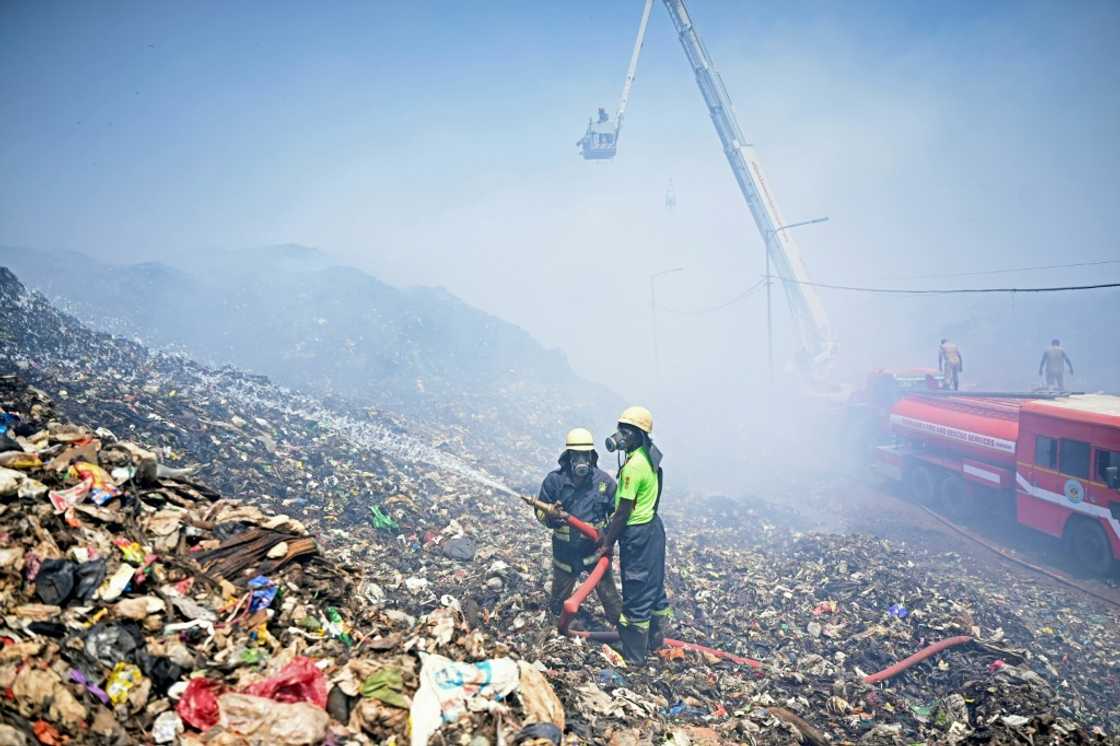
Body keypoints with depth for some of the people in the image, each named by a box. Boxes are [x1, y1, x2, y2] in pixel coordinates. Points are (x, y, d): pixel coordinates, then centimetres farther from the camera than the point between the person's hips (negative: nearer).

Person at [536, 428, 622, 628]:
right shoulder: (554, 480, -10)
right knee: (559, 596, 19)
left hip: (596, 549, -1)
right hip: (565, 550, 1)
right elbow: (540, 512, -5)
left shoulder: (604, 480, -8)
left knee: (608, 593, 3)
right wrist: (550, 515, -28)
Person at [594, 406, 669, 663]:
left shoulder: (633, 466, -24)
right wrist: (608, 533, 15)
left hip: (637, 534, -10)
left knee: (636, 595, 1)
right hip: (652, 526, 10)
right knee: (654, 586, 20)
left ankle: (633, 656, 12)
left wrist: (609, 542, -11)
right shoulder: (649, 457, 6)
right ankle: (655, 639, 36)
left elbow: (623, 511, -20)